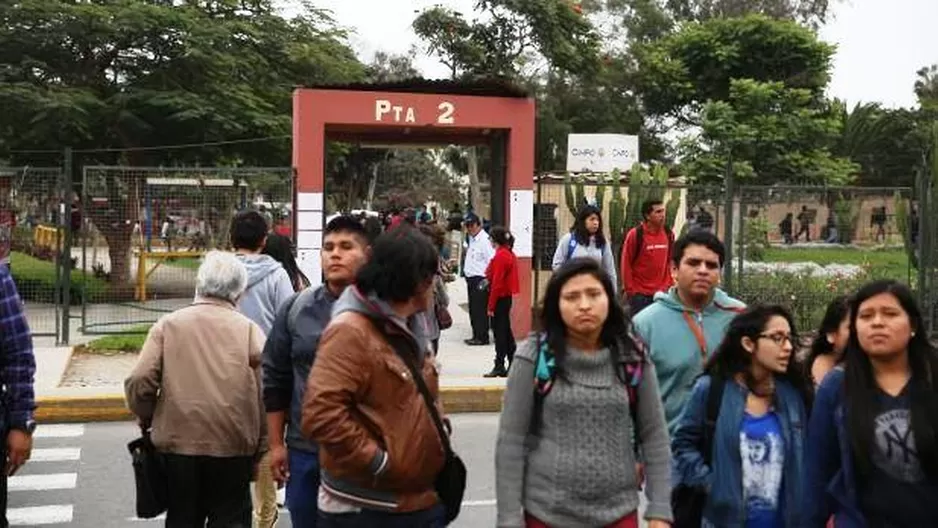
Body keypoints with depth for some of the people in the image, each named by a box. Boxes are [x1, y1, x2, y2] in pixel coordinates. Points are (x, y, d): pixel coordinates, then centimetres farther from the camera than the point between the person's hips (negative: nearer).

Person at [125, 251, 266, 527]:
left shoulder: (168, 324, -1)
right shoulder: (249, 330, -4)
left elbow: (139, 382, -9)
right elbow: (265, 398, -8)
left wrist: (146, 418, 10)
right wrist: (260, 452, 2)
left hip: (178, 443, 1)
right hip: (233, 446, -1)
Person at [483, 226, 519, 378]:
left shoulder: (500, 256, -17)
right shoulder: (510, 254, 11)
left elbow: (496, 283, -19)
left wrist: (491, 306, -17)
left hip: (500, 298, -9)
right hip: (507, 297, 9)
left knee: (499, 332, -4)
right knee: (505, 330, 14)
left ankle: (499, 366, -1)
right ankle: (513, 364, 19)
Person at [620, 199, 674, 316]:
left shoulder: (668, 233, 3)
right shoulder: (635, 234, -11)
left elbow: (670, 261, 12)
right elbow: (626, 263, -7)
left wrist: (670, 283, 9)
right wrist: (629, 289, -7)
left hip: (662, 292, 4)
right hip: (640, 293, -4)